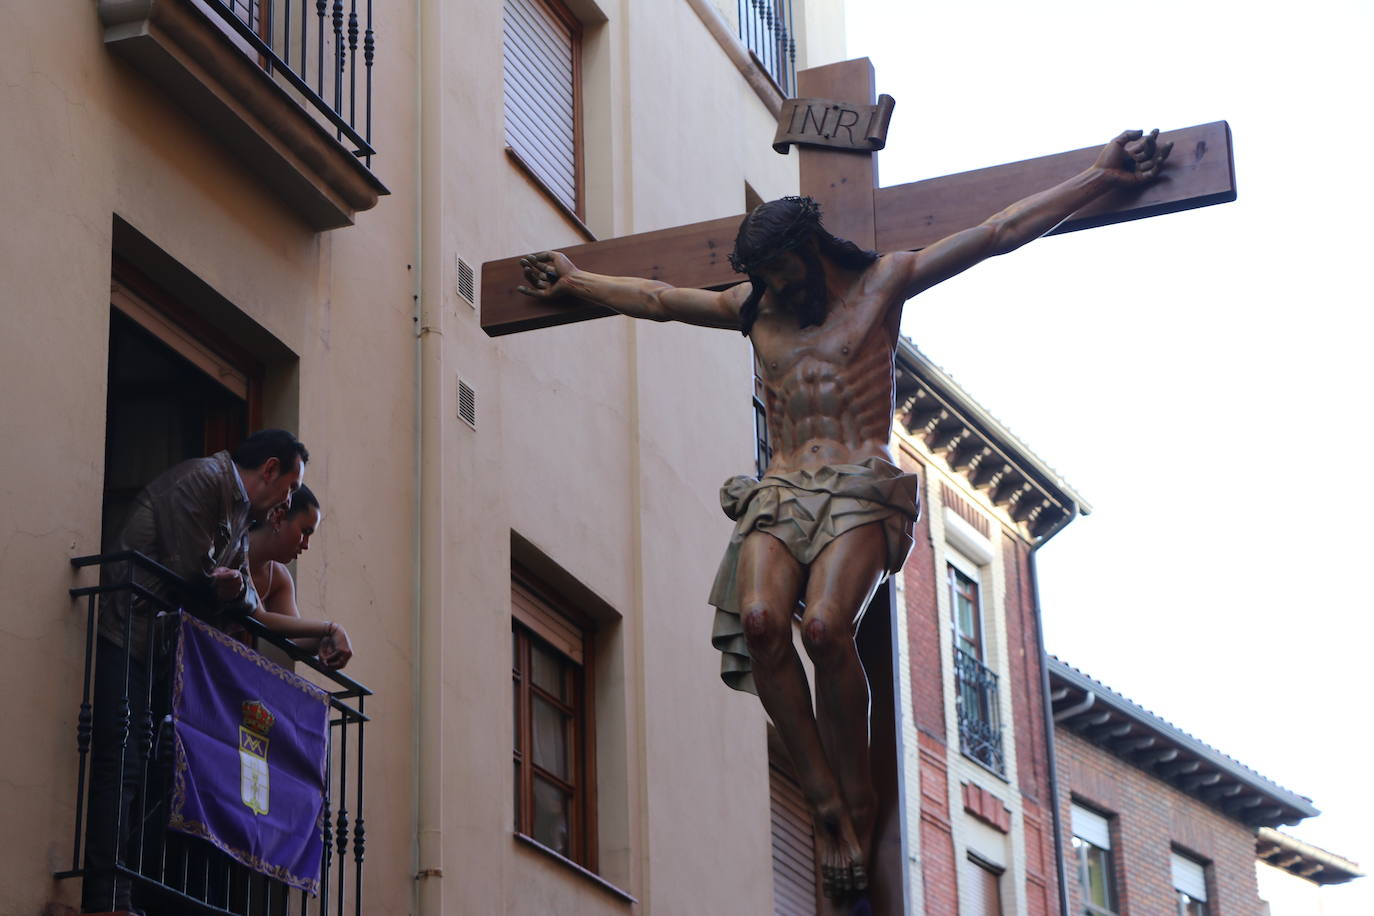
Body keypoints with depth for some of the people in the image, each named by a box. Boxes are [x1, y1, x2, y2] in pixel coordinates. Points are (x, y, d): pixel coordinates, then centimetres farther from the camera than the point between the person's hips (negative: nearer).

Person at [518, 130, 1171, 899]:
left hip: (861, 489, -4)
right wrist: (577, 282, 45)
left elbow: (1001, 232, 8)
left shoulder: (883, 281, 11)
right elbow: (656, 298, 37)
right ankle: (827, 803, -22)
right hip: (780, 491, 4)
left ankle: (859, 796, -14)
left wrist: (1103, 176, 6)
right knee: (760, 618, -28)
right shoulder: (754, 308, 23)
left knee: (824, 624, -31)